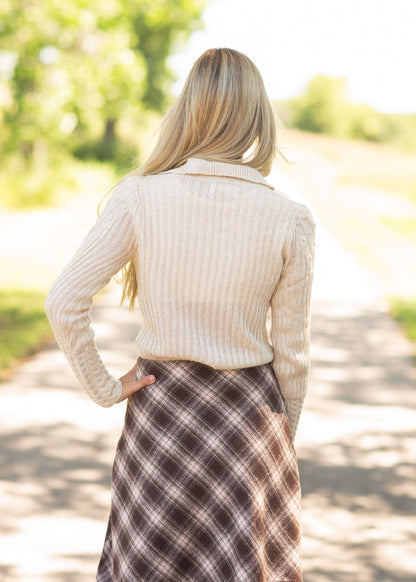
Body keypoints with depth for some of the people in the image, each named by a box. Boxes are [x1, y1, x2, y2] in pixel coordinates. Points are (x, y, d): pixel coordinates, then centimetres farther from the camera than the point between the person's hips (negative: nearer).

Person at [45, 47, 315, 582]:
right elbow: (291, 353, -3)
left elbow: (63, 303, -13)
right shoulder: (289, 220, -10)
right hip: (249, 413, 0)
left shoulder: (139, 197, -10)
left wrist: (104, 388, -1)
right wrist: (285, 434, 12)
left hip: (159, 409, 1)